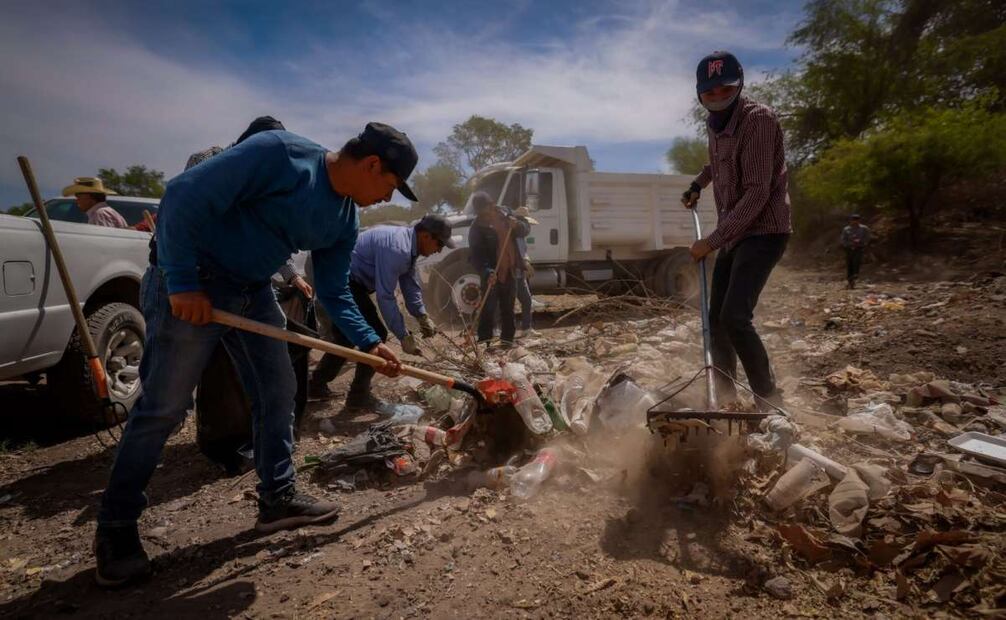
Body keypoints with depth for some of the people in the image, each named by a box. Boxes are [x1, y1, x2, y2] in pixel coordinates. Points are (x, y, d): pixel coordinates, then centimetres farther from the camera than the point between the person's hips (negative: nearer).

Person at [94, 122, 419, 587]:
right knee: (162, 407, -2)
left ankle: (277, 498, 23)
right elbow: (184, 196, -23)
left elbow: (334, 293, 10)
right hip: (192, 286, -8)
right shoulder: (279, 153, -21)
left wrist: (368, 342, 1)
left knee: (278, 393, 7)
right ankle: (115, 527, 16)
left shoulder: (345, 221, 3)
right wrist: (183, 283, -23)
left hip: (254, 292, 8)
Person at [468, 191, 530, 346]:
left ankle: (507, 338, 26)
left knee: (508, 308, 15)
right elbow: (476, 255, -21)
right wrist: (487, 272, -37)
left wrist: (518, 225, -17)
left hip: (510, 271, 5)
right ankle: (484, 340, 1)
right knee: (488, 309, -6)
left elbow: (526, 229, 7)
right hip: (491, 275, -5)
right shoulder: (477, 227, -15)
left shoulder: (505, 213, 0)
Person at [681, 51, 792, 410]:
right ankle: (727, 399, 20)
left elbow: (757, 193, -25)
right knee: (716, 318, 7)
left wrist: (713, 240, -25)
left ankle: (771, 404, -7)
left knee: (735, 317, -22)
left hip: (764, 231, -8)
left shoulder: (758, 120, -17)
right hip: (734, 233, 8)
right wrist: (697, 185, 24)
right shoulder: (713, 124, 9)